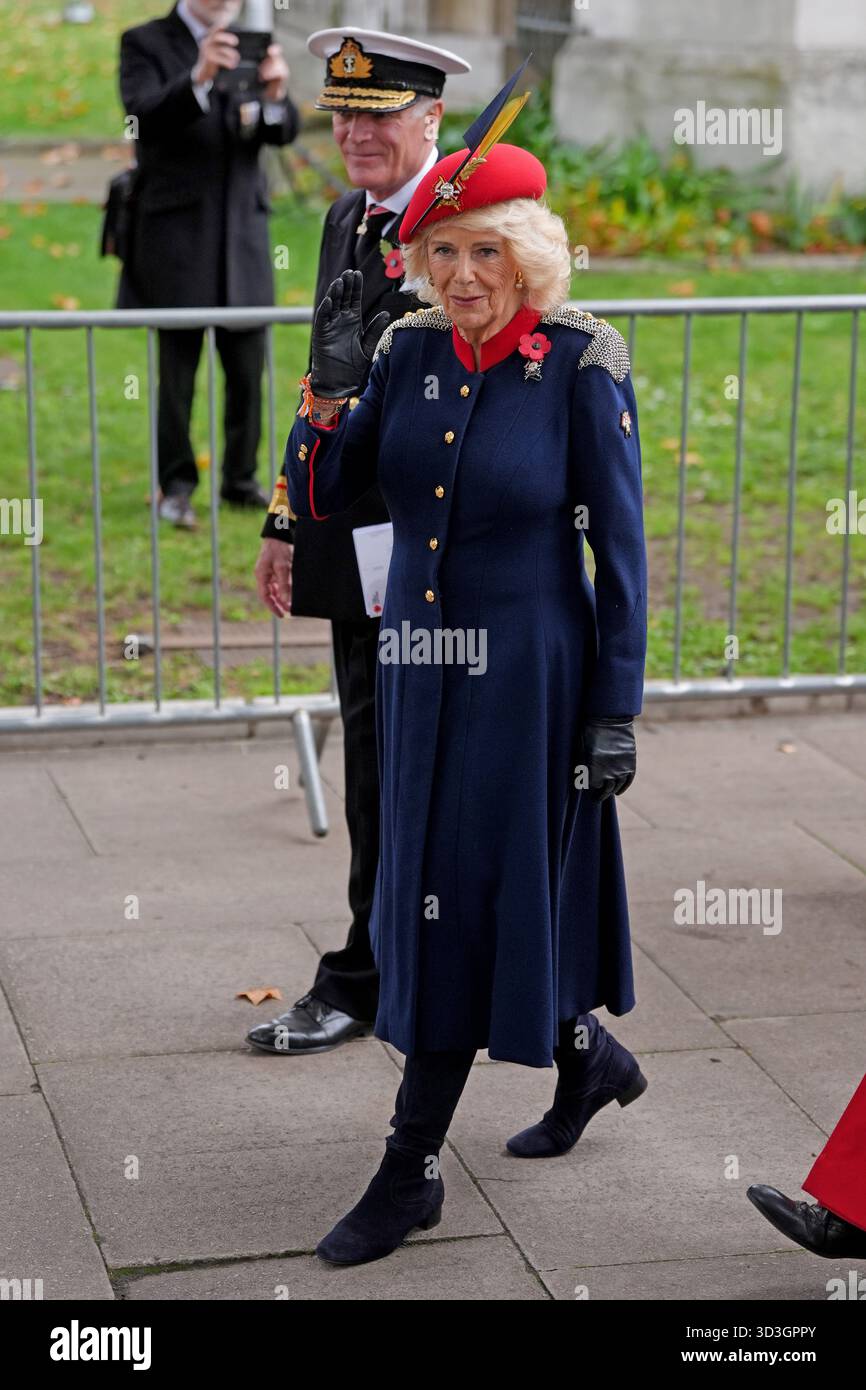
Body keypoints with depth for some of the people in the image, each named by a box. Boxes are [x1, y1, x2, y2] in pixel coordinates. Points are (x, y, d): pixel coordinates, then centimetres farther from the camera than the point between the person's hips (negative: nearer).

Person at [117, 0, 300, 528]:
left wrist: (276, 95, -24)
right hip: (177, 236, -4)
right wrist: (198, 77, -36)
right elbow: (144, 117, -18)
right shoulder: (145, 44, -1)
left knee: (248, 369, 6)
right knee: (177, 371, 2)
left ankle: (241, 479, 20)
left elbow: (284, 131, 0)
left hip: (244, 233, 4)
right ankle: (177, 488, 12)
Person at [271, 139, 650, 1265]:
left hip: (525, 673, -6)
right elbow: (315, 499, 1)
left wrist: (617, 712, -11)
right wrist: (329, 387, -16)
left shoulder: (581, 367, -11)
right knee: (432, 893, 16)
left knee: (467, 901, -1)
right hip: (417, 665, 6)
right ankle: (588, 1056, 40)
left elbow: (621, 549, -9)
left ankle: (413, 1167, 9)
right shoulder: (407, 354, 2)